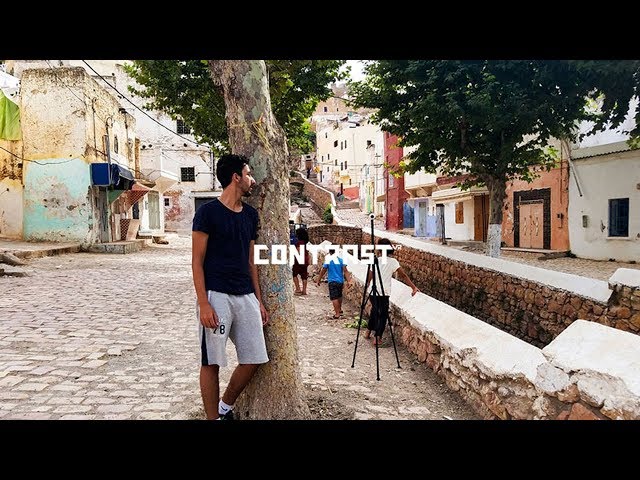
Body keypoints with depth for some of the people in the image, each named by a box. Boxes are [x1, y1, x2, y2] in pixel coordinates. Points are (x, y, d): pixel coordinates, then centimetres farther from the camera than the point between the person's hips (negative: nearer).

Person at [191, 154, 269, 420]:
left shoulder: (250, 214, 13)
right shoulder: (208, 212, -5)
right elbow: (197, 261, -7)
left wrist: (259, 301, 14)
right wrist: (203, 304, -16)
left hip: (246, 297, 6)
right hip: (216, 296, -6)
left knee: (253, 360, 6)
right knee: (212, 362, 0)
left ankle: (225, 407, 28)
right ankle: (213, 417, 16)